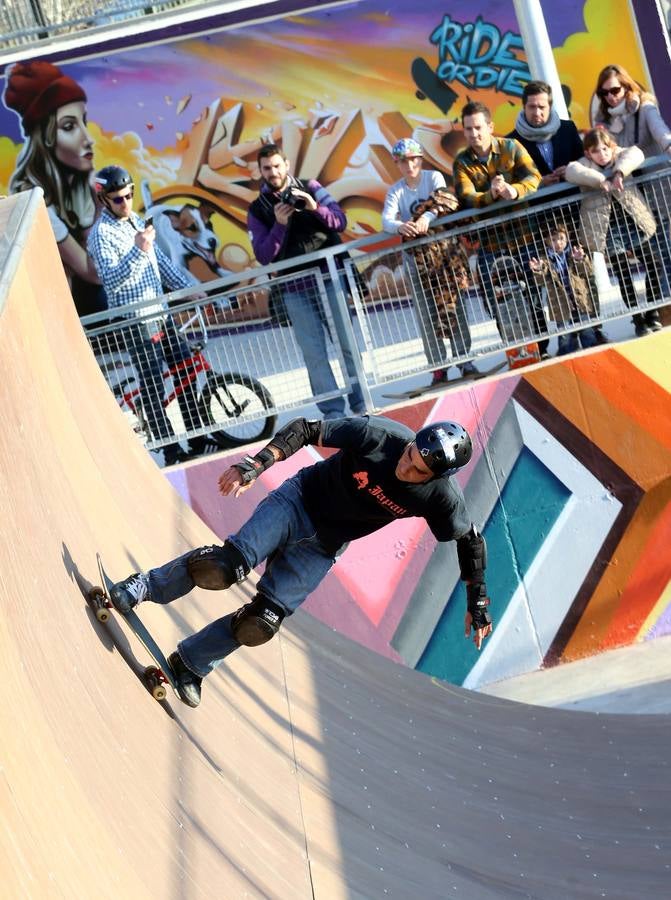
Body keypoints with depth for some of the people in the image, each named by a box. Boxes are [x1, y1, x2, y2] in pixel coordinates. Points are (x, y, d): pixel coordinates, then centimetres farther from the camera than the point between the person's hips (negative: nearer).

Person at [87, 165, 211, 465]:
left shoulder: (136, 221, 12)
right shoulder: (101, 234, -14)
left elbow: (160, 261, 18)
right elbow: (111, 280, -25)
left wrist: (189, 287, 12)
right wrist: (137, 250, -37)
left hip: (160, 313, 8)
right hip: (135, 320, -8)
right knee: (153, 387, -5)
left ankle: (198, 438, 20)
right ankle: (171, 450, 0)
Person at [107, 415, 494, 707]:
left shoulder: (443, 498, -21)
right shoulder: (379, 435, -26)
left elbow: (471, 540, -1)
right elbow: (307, 429, -16)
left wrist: (477, 602, 2)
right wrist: (257, 464, -27)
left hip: (323, 544, 2)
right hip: (298, 500, -2)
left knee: (259, 625, -8)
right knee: (226, 566, -23)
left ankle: (191, 664, 14)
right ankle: (145, 587, 1)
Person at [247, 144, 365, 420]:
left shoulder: (310, 188, 6)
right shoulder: (257, 210, 6)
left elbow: (340, 221, 0)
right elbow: (264, 256, -2)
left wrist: (316, 208, -18)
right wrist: (279, 225, -16)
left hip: (330, 278, 0)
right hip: (295, 291, 0)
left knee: (349, 343, 1)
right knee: (314, 354, -2)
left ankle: (362, 404, 9)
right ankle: (333, 412, 1)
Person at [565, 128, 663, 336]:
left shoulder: (619, 156, 7)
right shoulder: (585, 165, 2)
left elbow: (635, 154, -14)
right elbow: (571, 171, -21)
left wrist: (619, 172, -31)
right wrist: (600, 180, -32)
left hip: (634, 222, 2)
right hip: (609, 230, -2)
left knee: (651, 266, 1)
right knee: (624, 274, -2)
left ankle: (652, 314, 13)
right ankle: (638, 319, 5)